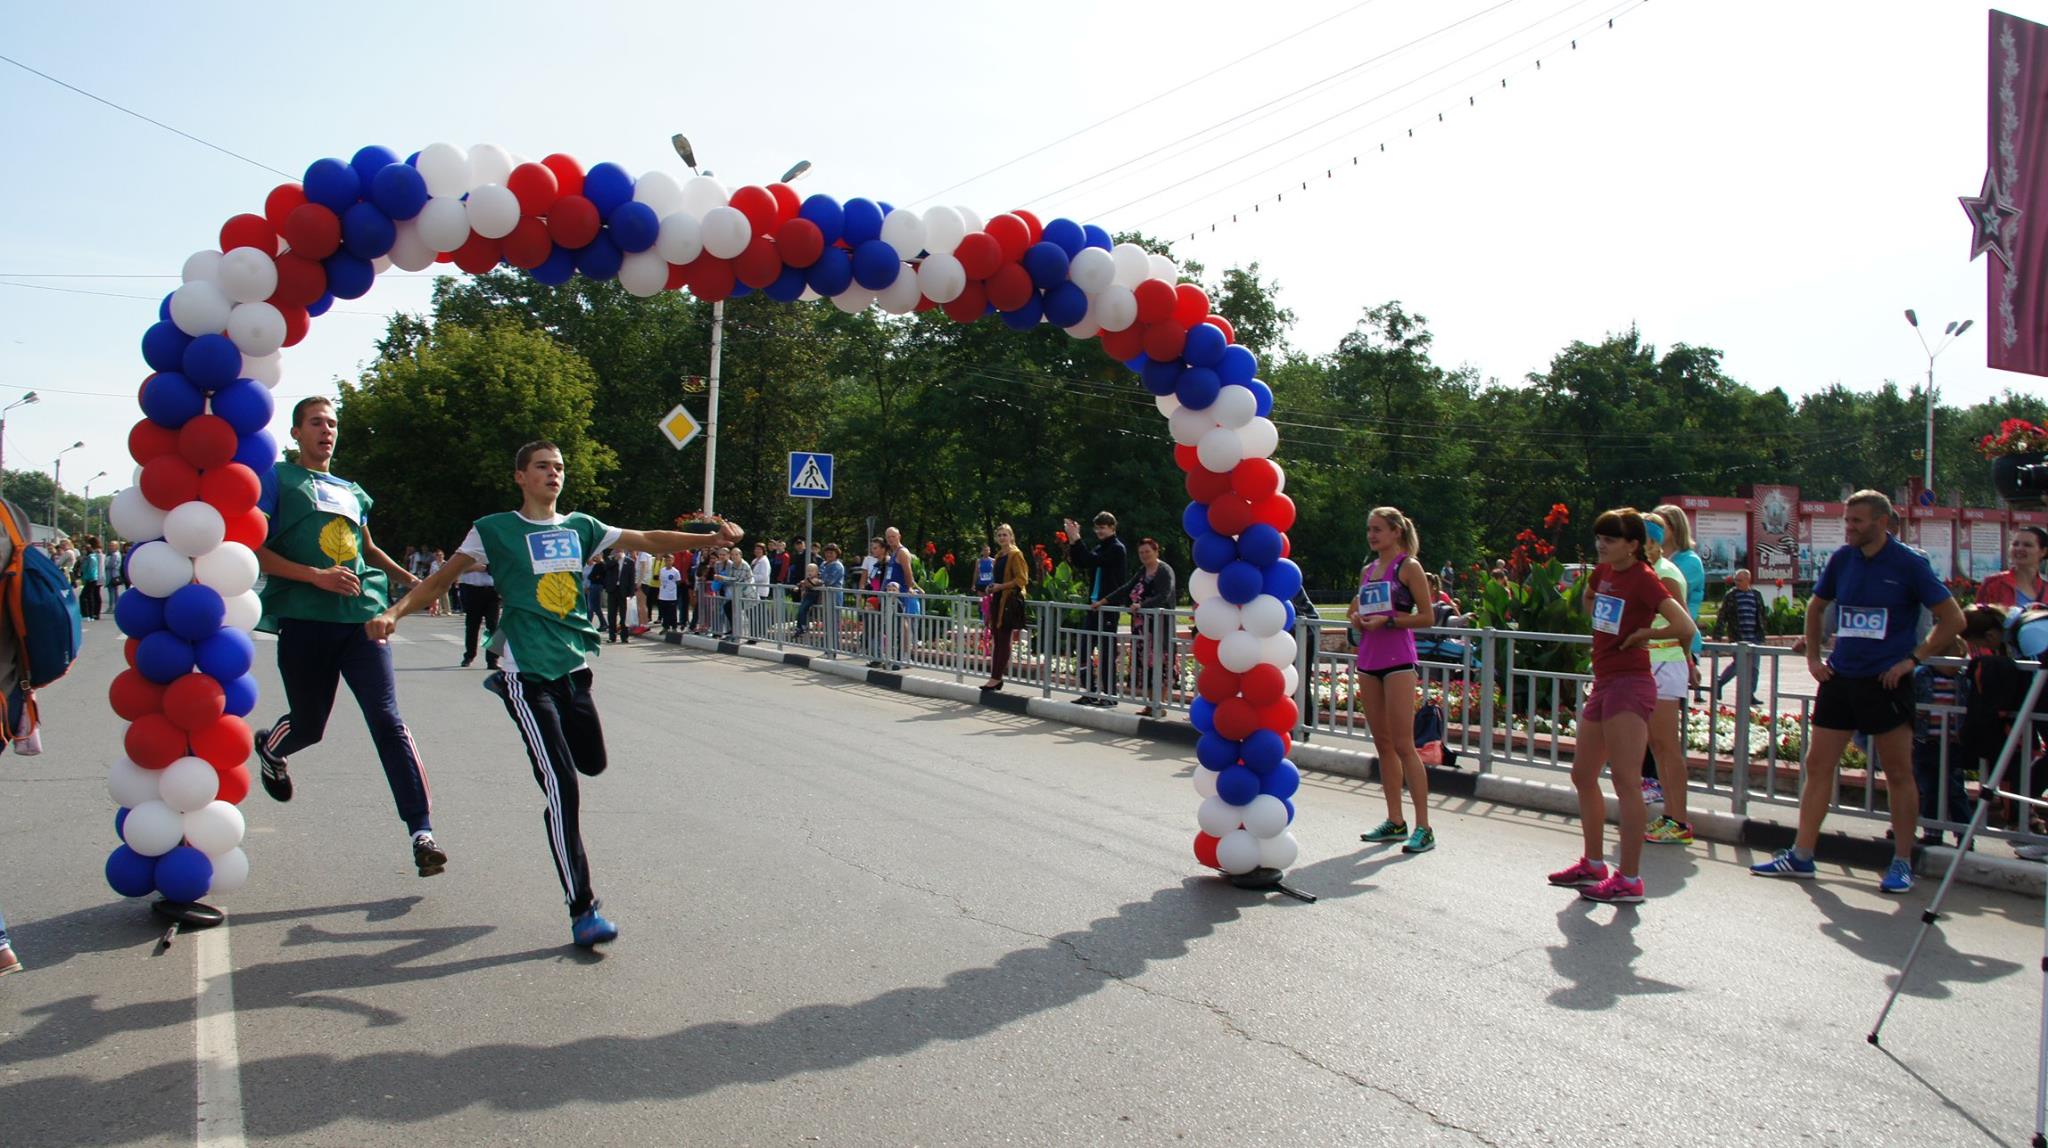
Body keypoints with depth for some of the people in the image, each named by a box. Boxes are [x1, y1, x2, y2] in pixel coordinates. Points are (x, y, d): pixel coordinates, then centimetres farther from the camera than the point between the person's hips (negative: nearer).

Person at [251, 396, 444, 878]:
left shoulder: (352, 492, 20)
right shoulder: (277, 479, 3)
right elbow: (253, 550, -7)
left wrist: (410, 579, 27)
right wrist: (317, 576, -17)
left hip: (362, 618, 3)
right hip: (305, 621, -3)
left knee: (388, 721, -9)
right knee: (309, 726, 10)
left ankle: (422, 830, -13)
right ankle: (270, 749, 49)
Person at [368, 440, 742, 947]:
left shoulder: (580, 527, 10)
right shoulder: (495, 529, -1)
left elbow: (647, 539, 7)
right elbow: (443, 578, -3)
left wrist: (709, 539, -3)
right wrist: (393, 612, -18)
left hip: (575, 667, 6)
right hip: (528, 672, -6)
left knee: (592, 764, 21)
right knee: (562, 789, -11)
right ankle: (582, 910, -3)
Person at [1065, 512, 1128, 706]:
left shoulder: (1117, 549, -8)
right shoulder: (1098, 547, 16)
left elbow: (1093, 560, -21)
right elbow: (1080, 563, 8)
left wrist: (1076, 539, -20)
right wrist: (1072, 541, -2)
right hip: (1093, 606, 8)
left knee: (1106, 653, -3)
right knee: (1084, 649, 6)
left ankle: (1109, 695, 4)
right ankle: (1090, 692, 14)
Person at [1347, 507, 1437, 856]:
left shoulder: (1408, 567, -4)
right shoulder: (1367, 570, 15)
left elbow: (1427, 617, -8)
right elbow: (1355, 610, 25)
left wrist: (1387, 620, -17)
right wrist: (1356, 618, 3)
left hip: (1398, 660, -7)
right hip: (1368, 660, 7)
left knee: (1403, 744, -10)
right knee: (1383, 744, 9)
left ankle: (1423, 827, -7)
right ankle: (1395, 822, 16)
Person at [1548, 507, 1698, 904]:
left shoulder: (1643, 578, -12)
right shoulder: (1603, 572, 11)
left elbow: (1685, 626, -24)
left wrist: (1641, 634, -11)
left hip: (1629, 685, -10)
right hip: (1604, 682, 10)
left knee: (1625, 781, -9)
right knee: (1583, 776, 15)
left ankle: (1629, 880, -5)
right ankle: (1594, 863, 27)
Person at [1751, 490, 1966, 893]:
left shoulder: (1909, 564, -7)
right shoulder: (1841, 559, 6)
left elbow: (1953, 620, -5)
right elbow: (1816, 607, 22)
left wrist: (1912, 658, -10)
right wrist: (1813, 656, 13)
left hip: (1886, 682, -5)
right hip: (1840, 678, 5)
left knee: (1898, 773, 3)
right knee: (1817, 765, 4)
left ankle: (1902, 862, 14)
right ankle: (1801, 855, 11)